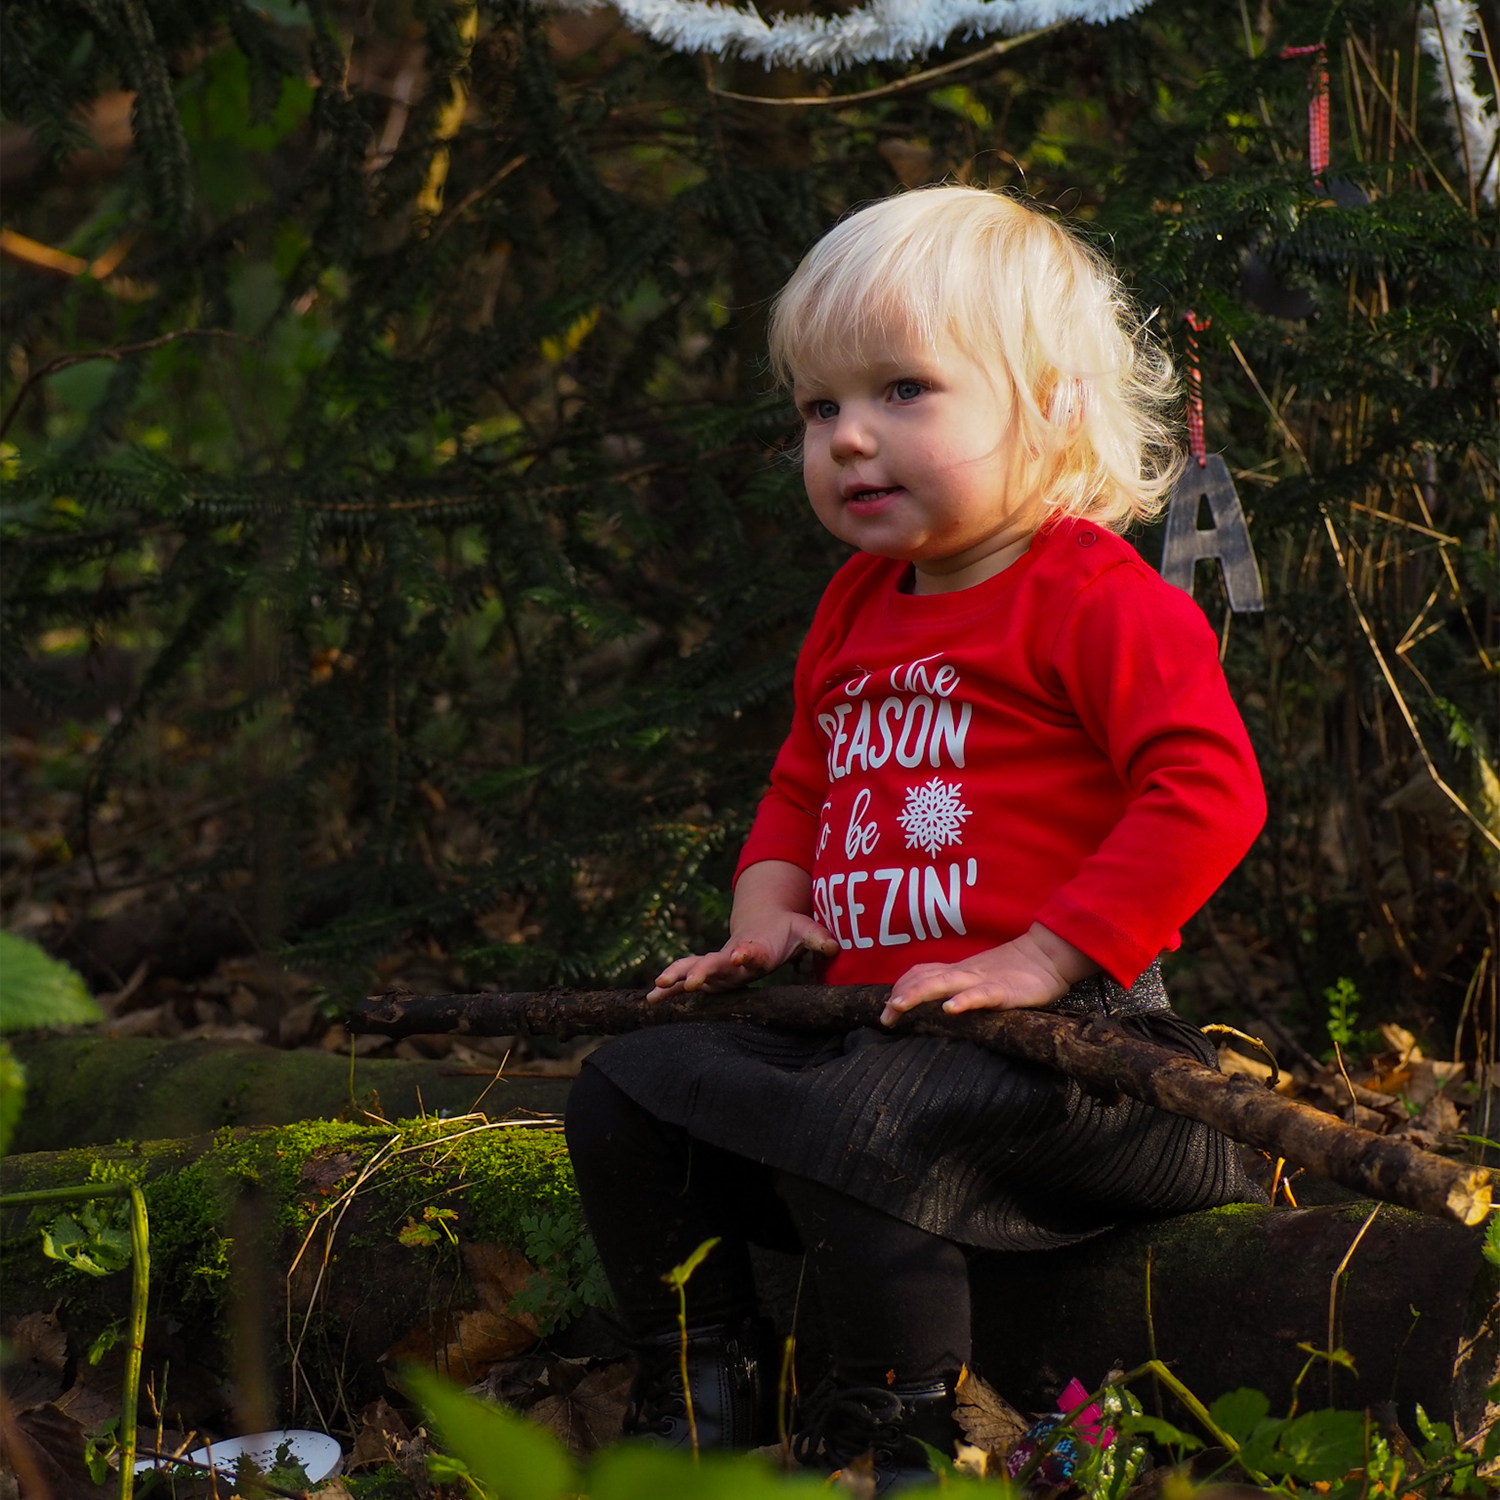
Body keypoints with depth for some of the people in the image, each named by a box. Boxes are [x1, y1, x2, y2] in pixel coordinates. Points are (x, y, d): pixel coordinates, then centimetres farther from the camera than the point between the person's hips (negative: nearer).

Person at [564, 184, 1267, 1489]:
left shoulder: (1096, 598, -9)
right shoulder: (856, 612, 19)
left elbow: (1210, 790, -20)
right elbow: (801, 788, 33)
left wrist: (1045, 956, -23)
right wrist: (767, 916, 12)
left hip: (1067, 1037, -9)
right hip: (862, 1018, 9)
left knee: (859, 1124, -34)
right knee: (628, 1095, 0)